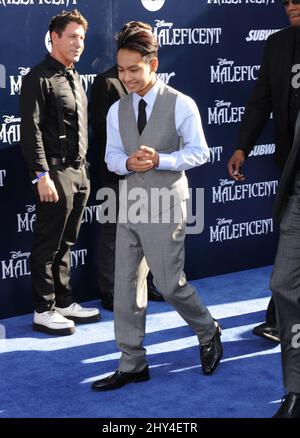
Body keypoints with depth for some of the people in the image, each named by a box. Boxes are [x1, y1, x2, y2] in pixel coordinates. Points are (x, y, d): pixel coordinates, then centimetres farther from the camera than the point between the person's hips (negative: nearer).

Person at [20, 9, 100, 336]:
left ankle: (64, 302, 25)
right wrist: (41, 176, -21)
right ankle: (43, 311, 9)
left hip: (78, 172, 8)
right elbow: (32, 131, -16)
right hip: (55, 172, -8)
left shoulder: (74, 78, 16)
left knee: (65, 244, 15)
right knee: (47, 245, 0)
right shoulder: (39, 78, -10)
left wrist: (84, 169, 17)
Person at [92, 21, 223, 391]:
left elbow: (199, 152, -6)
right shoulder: (117, 111, 5)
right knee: (125, 284, 5)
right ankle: (132, 364, 16)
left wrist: (159, 160, -20)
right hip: (130, 204, 5)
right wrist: (127, 162, -13)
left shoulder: (180, 104, -8)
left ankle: (208, 333, 29)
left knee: (170, 283, -1)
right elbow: (111, 155, 10)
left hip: (165, 204, -5)